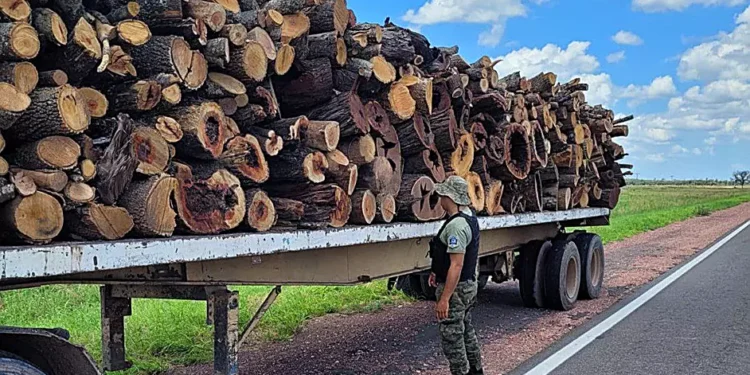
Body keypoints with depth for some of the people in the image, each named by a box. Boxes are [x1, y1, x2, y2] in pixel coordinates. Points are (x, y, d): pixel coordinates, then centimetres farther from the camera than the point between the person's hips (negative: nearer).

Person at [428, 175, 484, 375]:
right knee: (466, 331, 23)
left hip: (456, 288, -10)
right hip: (469, 284, 10)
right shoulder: (470, 217, 7)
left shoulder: (456, 225, -25)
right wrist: (438, 272, 24)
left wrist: (444, 299, -28)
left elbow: (457, 265, -28)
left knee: (452, 338, -1)